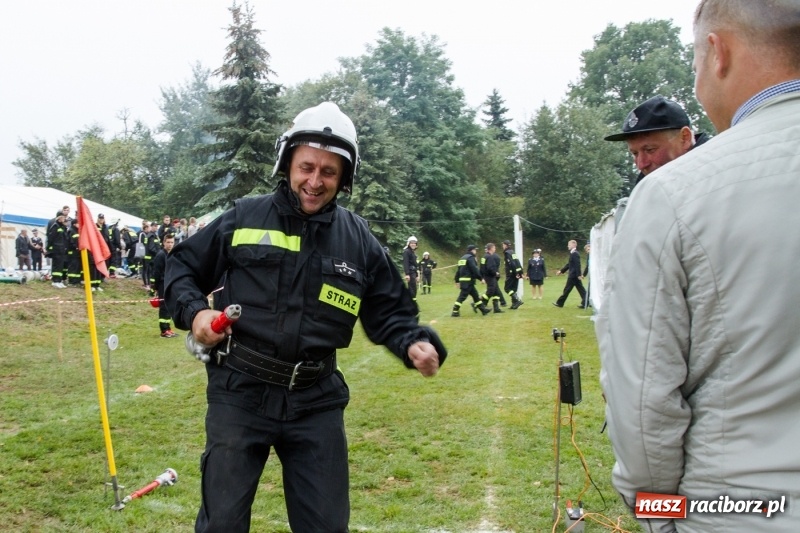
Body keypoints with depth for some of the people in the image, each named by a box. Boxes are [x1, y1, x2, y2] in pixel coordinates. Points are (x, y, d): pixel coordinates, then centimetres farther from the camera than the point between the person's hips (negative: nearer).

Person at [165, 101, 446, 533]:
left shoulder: (359, 240, 4)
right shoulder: (243, 217, -1)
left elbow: (389, 312, 8)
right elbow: (182, 265, 10)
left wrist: (415, 343, -12)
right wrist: (194, 310, -8)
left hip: (316, 401, 2)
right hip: (239, 392, -1)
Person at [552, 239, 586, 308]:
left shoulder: (575, 254, -16)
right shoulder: (573, 253, 16)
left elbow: (577, 265, -22)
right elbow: (569, 264, 23)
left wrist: (578, 275, -26)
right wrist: (561, 271, 24)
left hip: (573, 275, -10)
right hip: (575, 275, 10)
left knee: (567, 289, 1)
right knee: (581, 289, 5)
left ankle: (560, 303, 11)